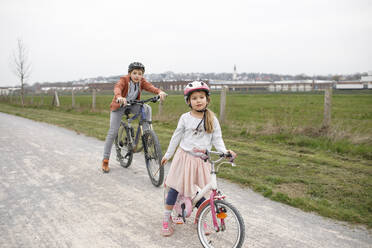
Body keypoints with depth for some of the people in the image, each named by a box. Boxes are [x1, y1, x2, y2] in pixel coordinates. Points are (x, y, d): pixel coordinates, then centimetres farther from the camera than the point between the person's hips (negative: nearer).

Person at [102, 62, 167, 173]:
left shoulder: (142, 81, -13)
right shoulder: (124, 79, -25)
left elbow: (150, 87, -30)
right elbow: (117, 88, -44)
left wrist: (160, 92, -52)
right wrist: (119, 97, -68)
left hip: (133, 105, 4)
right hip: (119, 106, -4)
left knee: (147, 108, -21)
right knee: (113, 132, -8)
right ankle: (105, 160, 1)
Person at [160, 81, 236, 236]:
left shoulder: (212, 119, 0)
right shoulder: (185, 118, -3)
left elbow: (217, 139, 1)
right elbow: (176, 137, 5)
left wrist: (225, 151, -16)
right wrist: (168, 155, 10)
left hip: (202, 160, 1)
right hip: (184, 157, -1)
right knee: (174, 188, 3)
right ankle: (166, 220, 18)